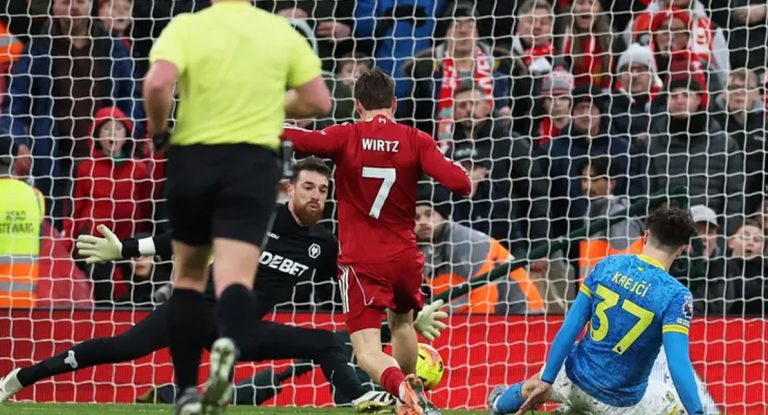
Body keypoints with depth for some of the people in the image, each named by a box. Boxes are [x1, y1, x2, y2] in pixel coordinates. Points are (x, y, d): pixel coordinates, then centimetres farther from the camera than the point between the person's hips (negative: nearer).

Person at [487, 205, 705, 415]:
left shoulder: (608, 265, -5)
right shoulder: (675, 296, -20)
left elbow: (569, 328, -4)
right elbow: (678, 363, -29)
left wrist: (546, 380, 2)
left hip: (576, 379, 6)